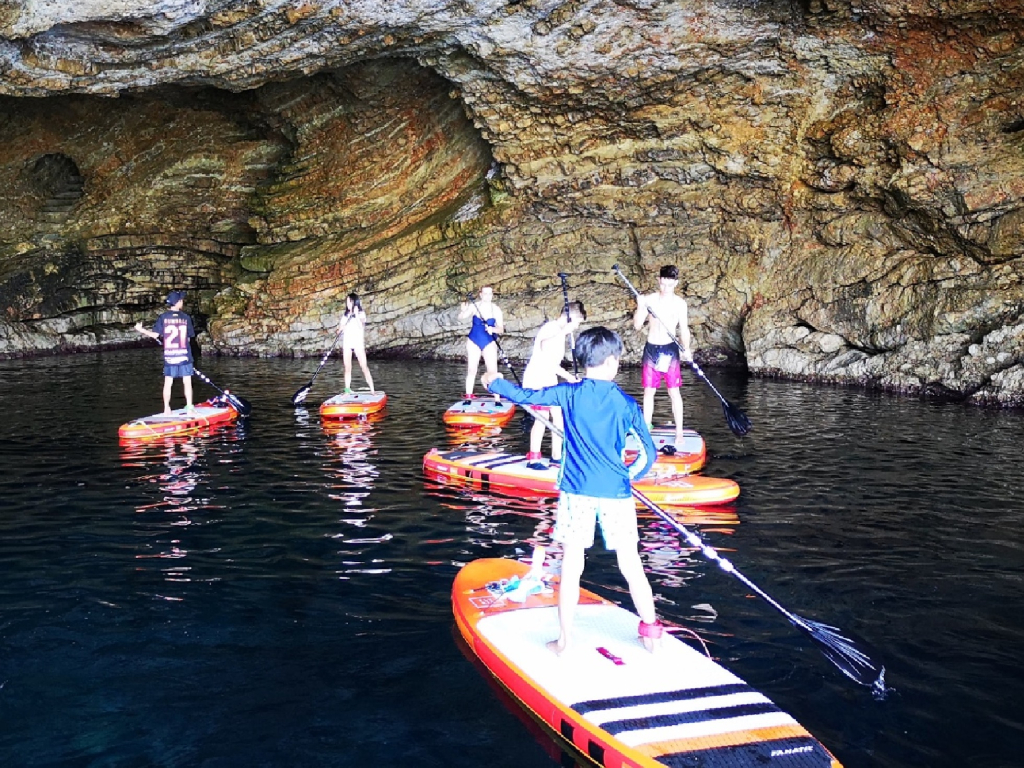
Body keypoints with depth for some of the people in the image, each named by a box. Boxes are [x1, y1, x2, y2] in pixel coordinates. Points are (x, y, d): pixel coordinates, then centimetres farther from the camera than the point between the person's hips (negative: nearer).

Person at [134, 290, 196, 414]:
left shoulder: (163, 317, -2)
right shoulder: (186, 318, -3)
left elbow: (155, 335, -4)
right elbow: (189, 338, 1)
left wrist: (140, 329, 9)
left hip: (169, 356, 2)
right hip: (184, 356, -2)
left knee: (168, 383, 8)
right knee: (187, 382, 3)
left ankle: (166, 409, 12)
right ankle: (189, 408, 0)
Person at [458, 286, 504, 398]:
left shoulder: (496, 310, -5)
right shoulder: (474, 306, -6)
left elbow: (501, 329, -7)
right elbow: (461, 317, -15)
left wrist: (493, 329, -29)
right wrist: (463, 310, -38)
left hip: (489, 343, 0)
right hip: (473, 341, 0)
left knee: (492, 371, -8)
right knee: (471, 370, 2)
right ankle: (468, 396, 8)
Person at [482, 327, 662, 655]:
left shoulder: (570, 394, -3)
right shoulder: (626, 403, 0)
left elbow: (524, 396, 3)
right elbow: (649, 452, 2)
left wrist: (494, 382, 21)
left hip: (576, 491, 0)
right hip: (616, 492, 0)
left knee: (571, 567, 6)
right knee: (631, 565, 10)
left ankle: (565, 641, 13)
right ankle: (650, 633, 21)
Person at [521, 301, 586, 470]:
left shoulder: (561, 333, 19)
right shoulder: (553, 327, -10)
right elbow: (539, 337, -33)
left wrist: (569, 377, 30)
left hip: (549, 380, 10)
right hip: (537, 379, -10)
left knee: (558, 416, 11)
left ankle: (556, 457, 20)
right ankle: (533, 459, -5)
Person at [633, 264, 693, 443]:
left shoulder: (680, 303, -1)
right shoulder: (649, 300, -1)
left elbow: (684, 328, 2)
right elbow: (637, 325, -4)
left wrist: (686, 348, -12)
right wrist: (640, 307, -19)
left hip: (670, 349, -1)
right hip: (651, 348, 1)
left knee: (674, 392, -2)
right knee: (648, 391, 6)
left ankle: (679, 433, 2)